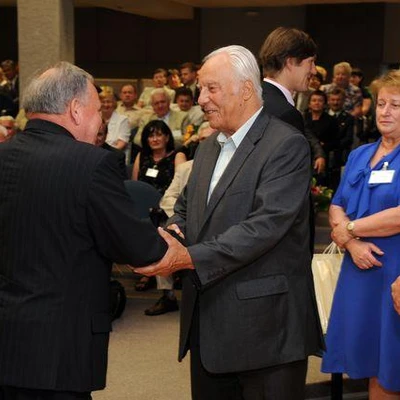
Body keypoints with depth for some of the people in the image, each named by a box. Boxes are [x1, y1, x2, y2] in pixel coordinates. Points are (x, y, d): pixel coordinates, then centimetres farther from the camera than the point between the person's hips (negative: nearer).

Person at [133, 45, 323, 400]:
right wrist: (173, 231, -5)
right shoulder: (209, 146, 14)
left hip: (265, 325, -7)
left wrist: (190, 257, -27)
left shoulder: (287, 146, -13)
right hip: (207, 321, 8)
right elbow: (186, 204, 20)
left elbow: (266, 225, -22)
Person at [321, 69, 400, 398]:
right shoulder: (359, 156, 14)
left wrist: (349, 228, -7)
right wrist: (351, 243, -9)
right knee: (371, 365, 11)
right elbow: (336, 209, 11)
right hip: (360, 272, 5)